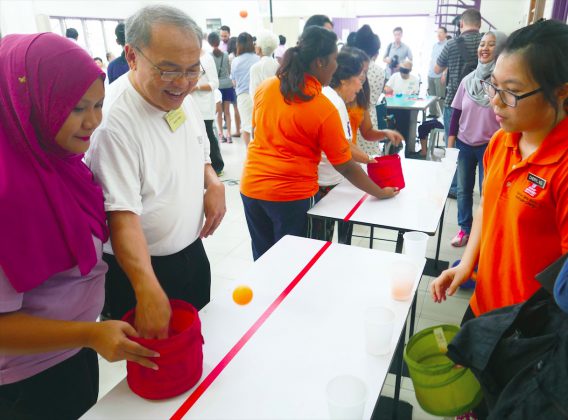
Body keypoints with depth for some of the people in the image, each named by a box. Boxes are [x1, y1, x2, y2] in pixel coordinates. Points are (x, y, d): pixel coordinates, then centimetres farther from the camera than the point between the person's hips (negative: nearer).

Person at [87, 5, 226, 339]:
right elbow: (122, 214, -31)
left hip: (192, 251, 8)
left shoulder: (184, 98, -2)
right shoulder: (112, 119, -27)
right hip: (139, 267, -7)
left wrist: (214, 183, -7)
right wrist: (149, 292, -39)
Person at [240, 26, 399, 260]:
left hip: (251, 186, 5)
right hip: (292, 194, -5)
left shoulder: (265, 87, 0)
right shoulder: (324, 109, -15)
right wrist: (380, 193, 4)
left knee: (263, 262, 20)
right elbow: (345, 167, -9)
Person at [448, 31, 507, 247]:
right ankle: (465, 229, 26)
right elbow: (456, 113, 6)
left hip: (490, 147, -3)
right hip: (464, 144, 4)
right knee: (463, 189, 10)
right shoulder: (468, 80, 2)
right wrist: (450, 145, 4)